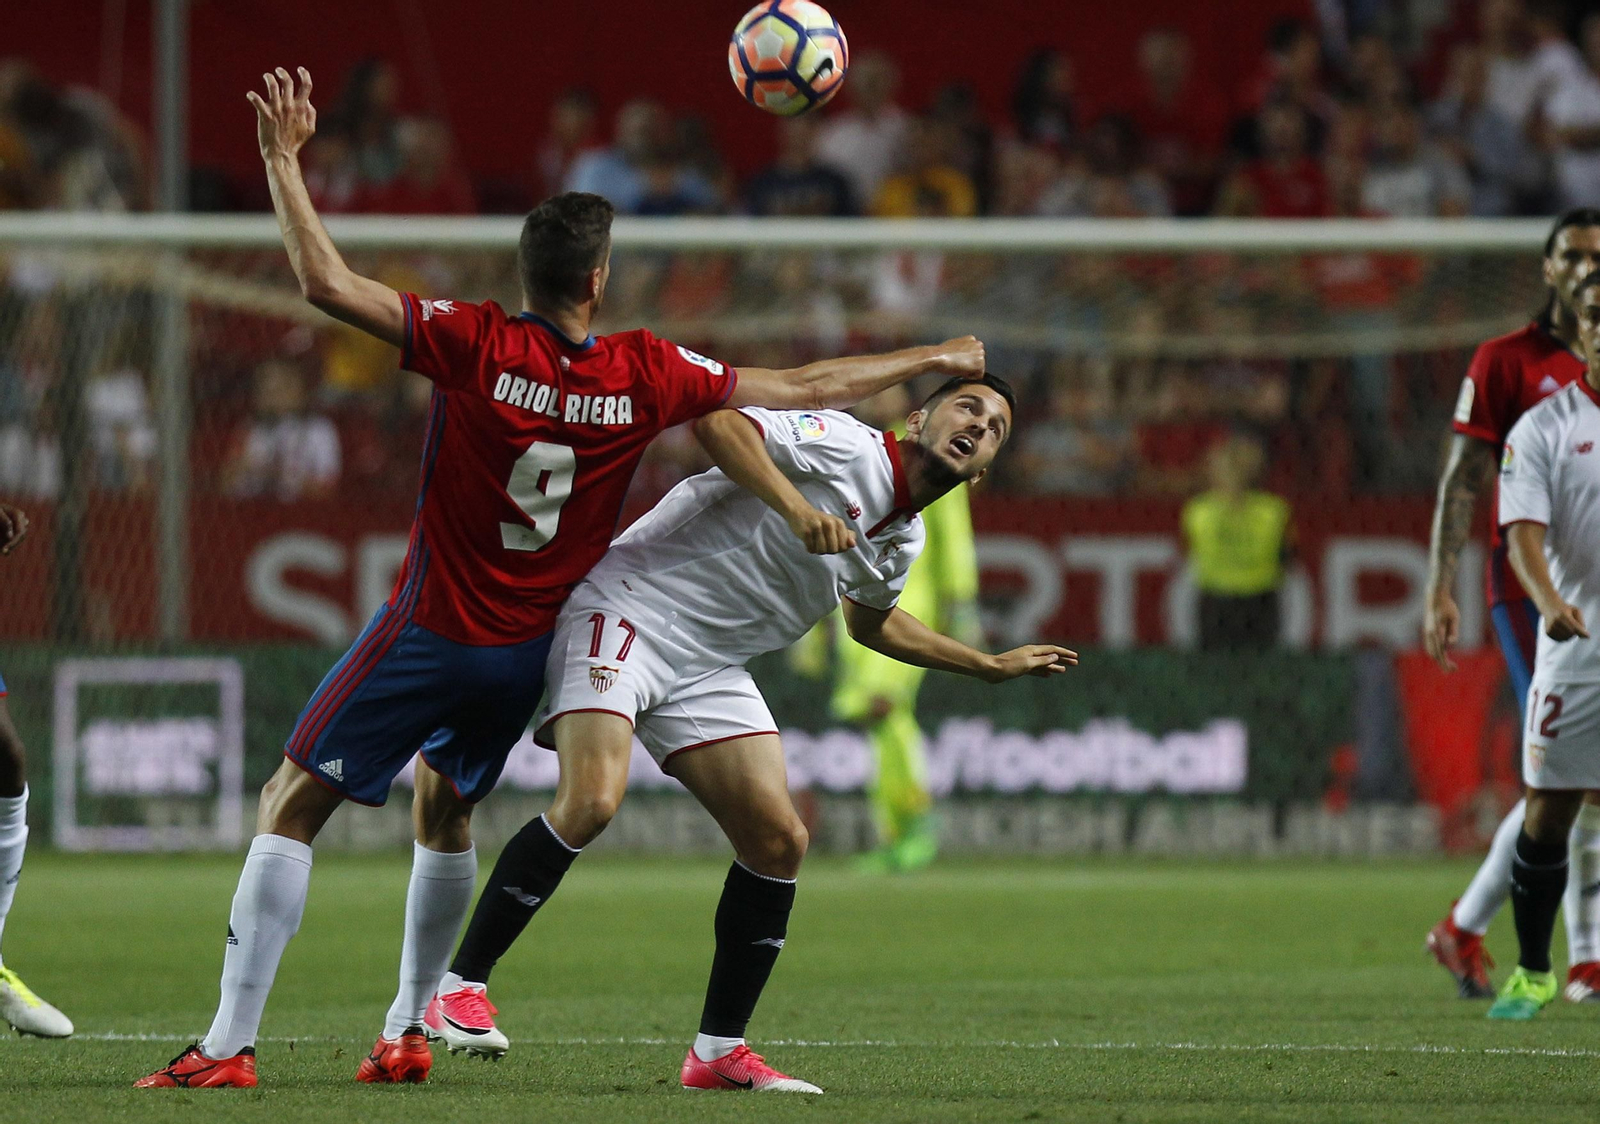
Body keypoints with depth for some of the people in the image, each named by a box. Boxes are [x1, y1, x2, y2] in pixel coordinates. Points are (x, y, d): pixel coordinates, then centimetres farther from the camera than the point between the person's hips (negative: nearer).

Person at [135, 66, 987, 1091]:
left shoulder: (473, 345, -17)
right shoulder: (644, 375, -7)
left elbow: (327, 283, -22)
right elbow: (802, 388, 4)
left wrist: (285, 159, -12)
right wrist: (932, 361, 17)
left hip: (431, 636, -4)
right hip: (534, 651, 4)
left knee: (291, 806, 0)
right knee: (447, 810, 28)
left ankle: (231, 1044, -8)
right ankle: (411, 1030, 29)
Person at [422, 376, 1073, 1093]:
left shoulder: (902, 541, 13)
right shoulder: (847, 447, -12)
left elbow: (871, 622, 35)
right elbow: (717, 423, -24)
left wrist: (991, 666, 36)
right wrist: (797, 508, -34)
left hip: (709, 670, 8)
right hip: (628, 607, -8)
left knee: (778, 840, -2)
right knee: (591, 801, -26)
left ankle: (718, 1052, 8)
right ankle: (460, 986, -15)